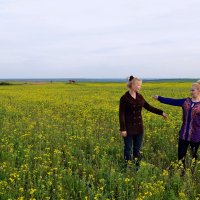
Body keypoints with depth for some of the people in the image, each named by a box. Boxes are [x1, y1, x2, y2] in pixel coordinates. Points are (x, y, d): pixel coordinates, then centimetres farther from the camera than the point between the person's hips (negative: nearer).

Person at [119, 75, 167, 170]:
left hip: (139, 127, 6)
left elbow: (148, 107, 15)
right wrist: (122, 129, -16)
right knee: (128, 148, 5)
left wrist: (161, 112, 11)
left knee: (137, 148, 13)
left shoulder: (140, 97, 6)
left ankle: (137, 167, 25)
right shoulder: (124, 98, -12)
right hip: (129, 128, -6)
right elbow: (121, 114, -13)